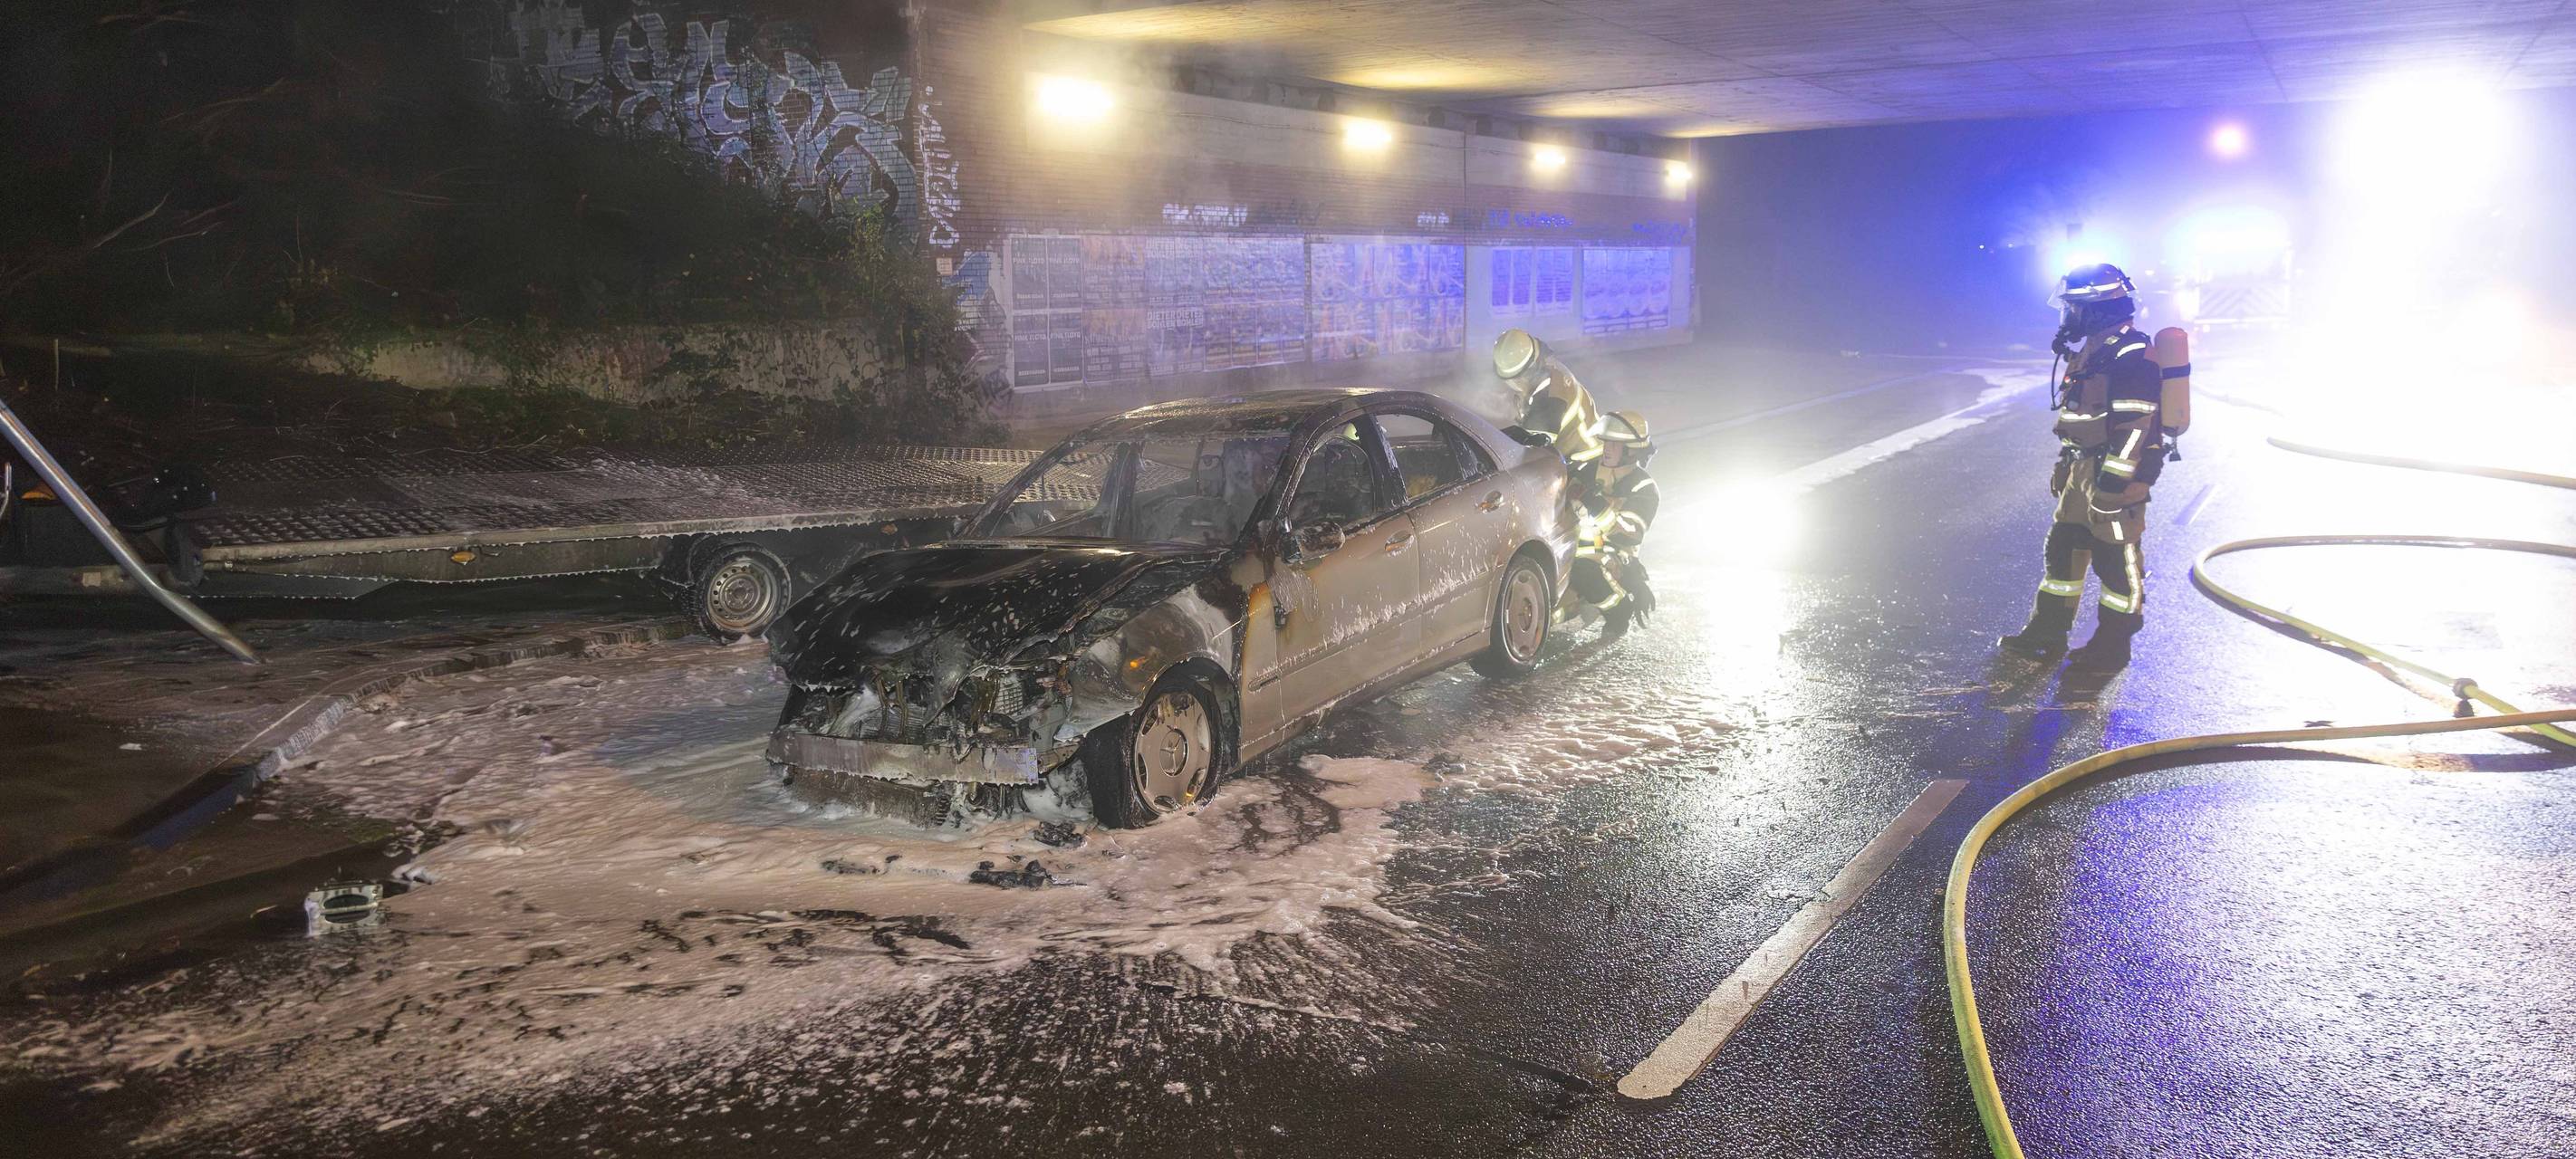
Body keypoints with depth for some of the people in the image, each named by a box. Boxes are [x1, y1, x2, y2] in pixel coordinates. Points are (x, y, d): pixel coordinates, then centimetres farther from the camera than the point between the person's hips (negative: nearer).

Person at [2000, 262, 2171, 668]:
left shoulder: (2132, 356, -18)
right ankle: (2047, 631, 23)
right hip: (2082, 470, 10)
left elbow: (2136, 428, -22)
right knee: (2062, 548, 14)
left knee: (2118, 559, 0)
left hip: (2118, 473, -10)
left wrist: (2111, 484, -24)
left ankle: (2113, 645, 11)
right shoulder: (2088, 351, 14)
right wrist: (2063, 464, 24)